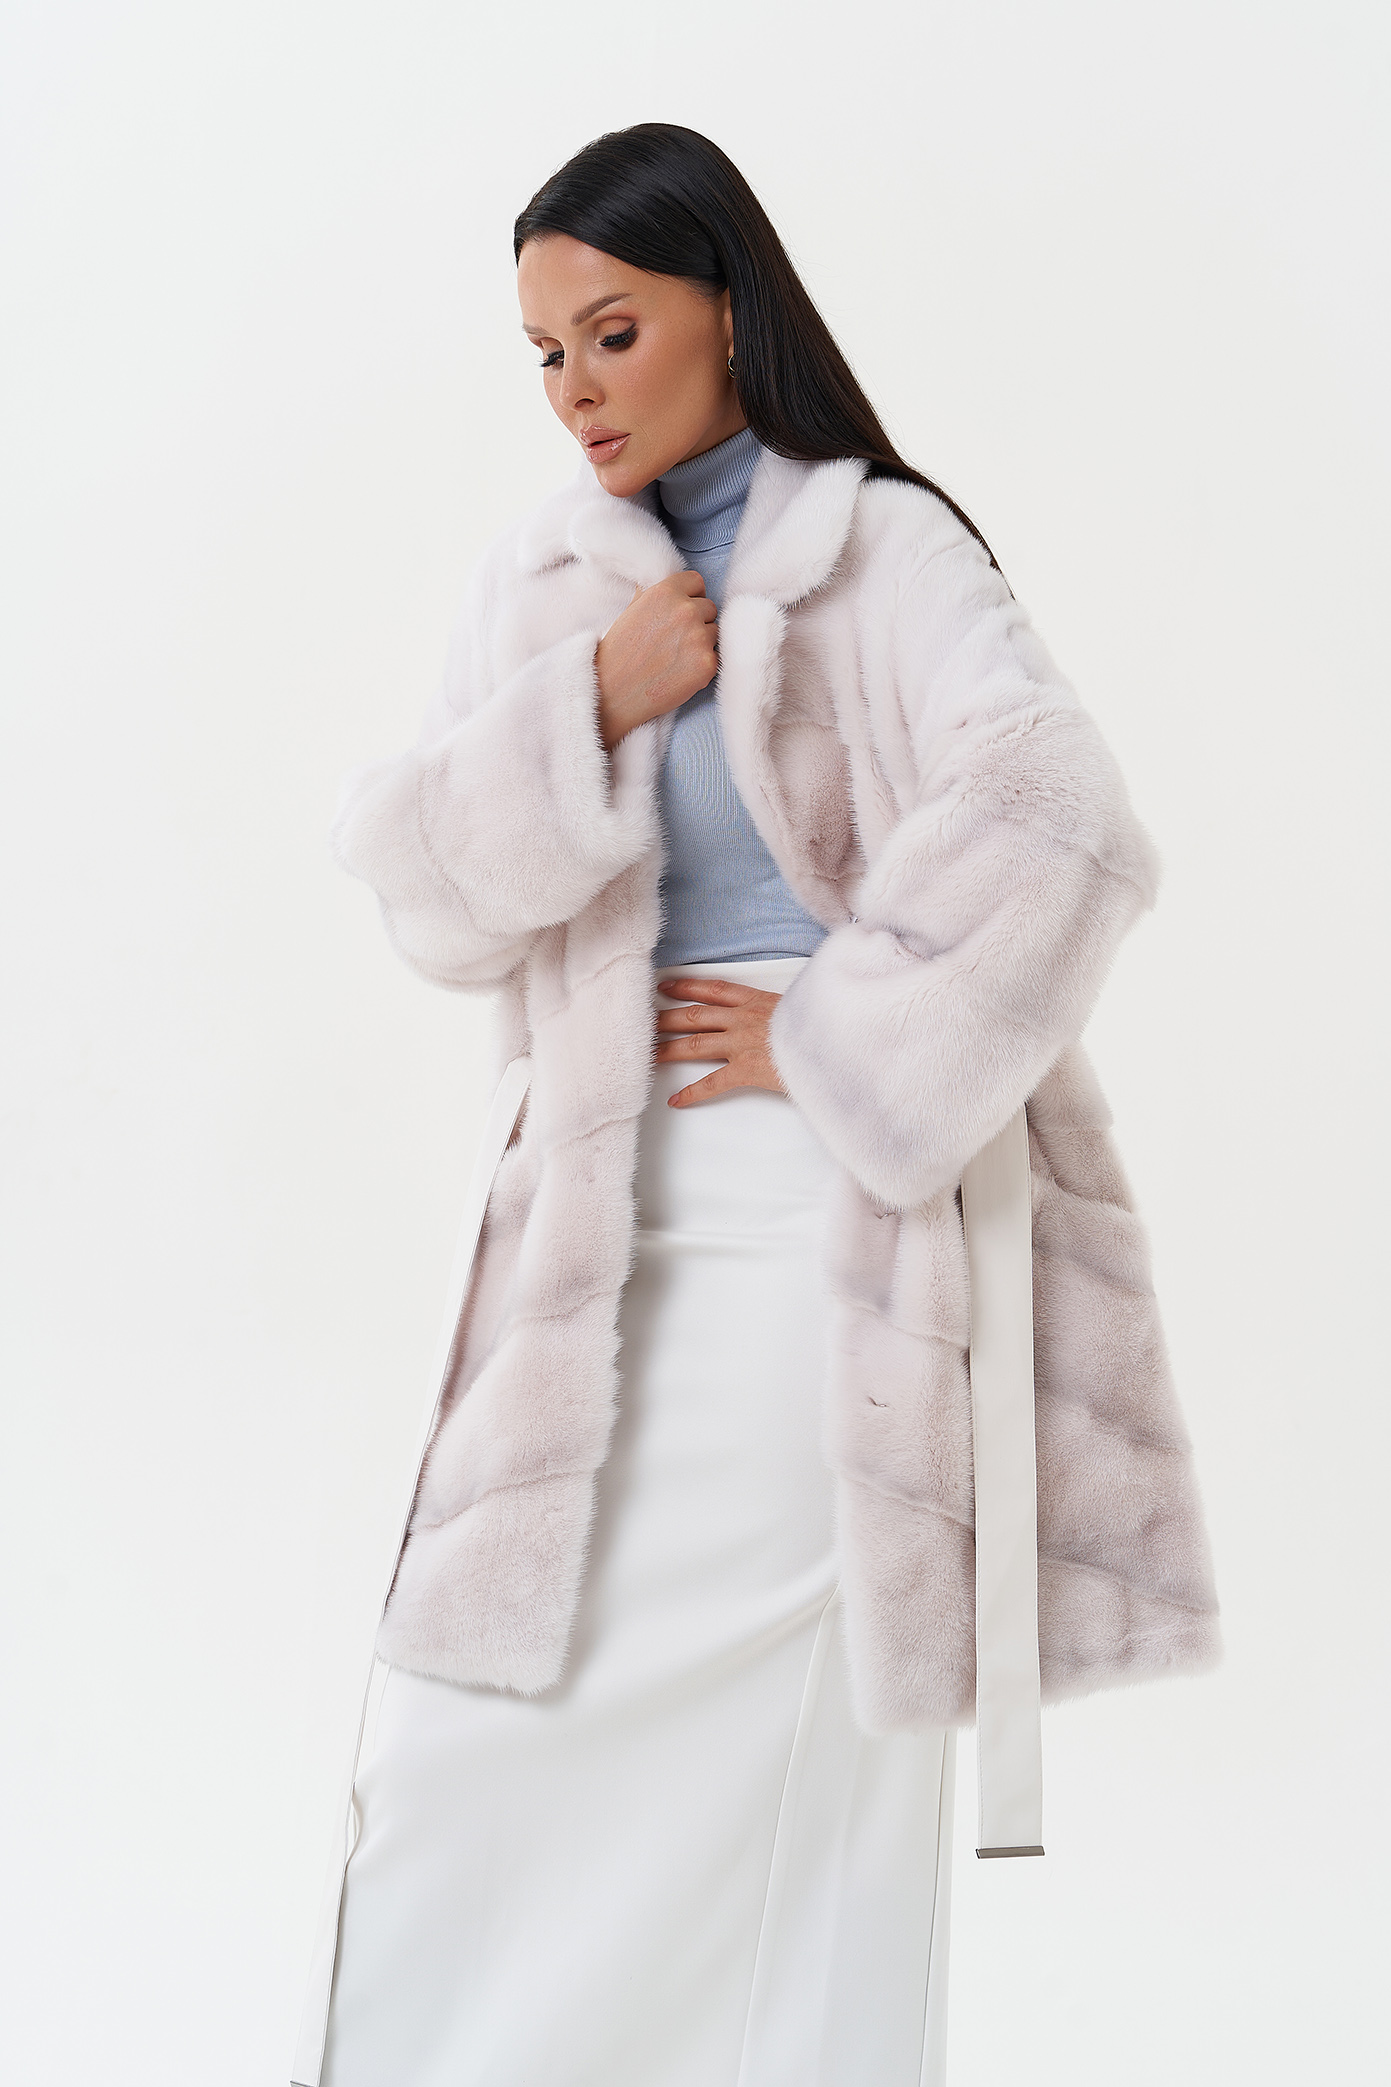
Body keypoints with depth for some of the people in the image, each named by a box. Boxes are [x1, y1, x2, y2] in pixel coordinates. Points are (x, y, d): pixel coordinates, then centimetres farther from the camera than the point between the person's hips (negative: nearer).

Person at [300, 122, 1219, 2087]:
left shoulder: (888, 553, -1)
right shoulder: (543, 583, 14)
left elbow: (1057, 829, -15)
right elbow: (432, 902, 8)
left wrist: (835, 1041, -10)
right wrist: (587, 705, -6)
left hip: (827, 1226, -4)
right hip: (603, 1230, 4)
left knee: (800, 1767, 0)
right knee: (465, 1778, 1)